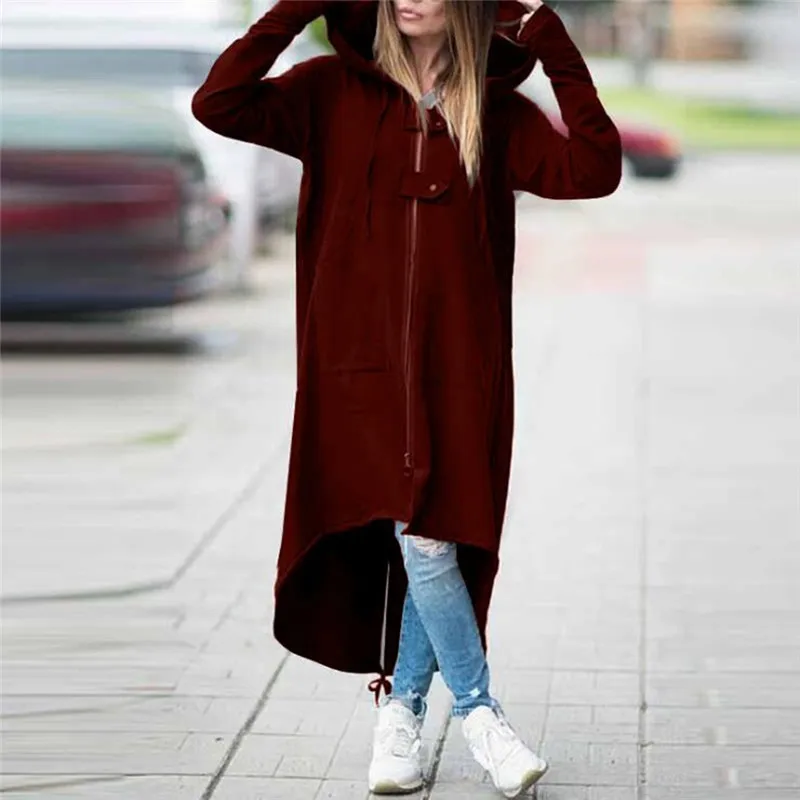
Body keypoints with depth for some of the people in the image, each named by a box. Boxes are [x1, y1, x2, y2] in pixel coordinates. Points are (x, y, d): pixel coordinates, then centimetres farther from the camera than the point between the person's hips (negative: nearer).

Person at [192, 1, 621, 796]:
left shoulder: (496, 111, 6)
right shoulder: (337, 91, 4)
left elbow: (593, 170, -8)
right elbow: (218, 104, -8)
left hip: (458, 369, 1)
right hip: (364, 363, -1)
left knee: (438, 541, 2)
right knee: (420, 540, -6)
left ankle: (400, 708, 22)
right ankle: (478, 711, 12)